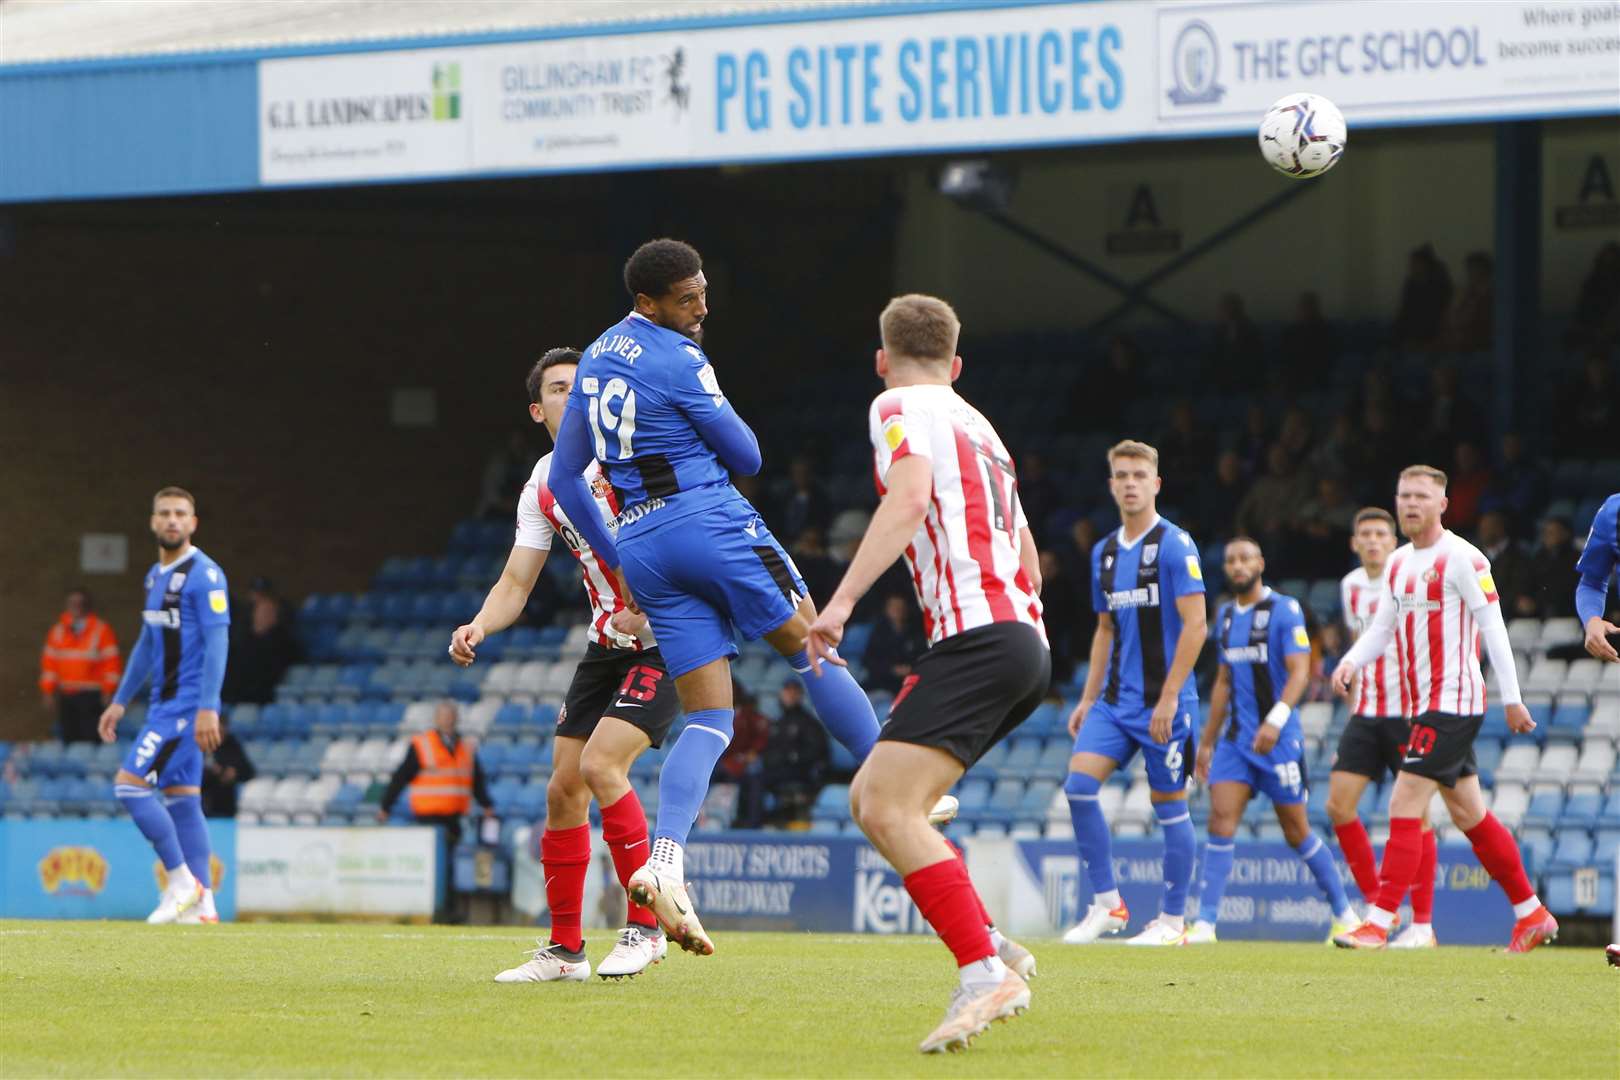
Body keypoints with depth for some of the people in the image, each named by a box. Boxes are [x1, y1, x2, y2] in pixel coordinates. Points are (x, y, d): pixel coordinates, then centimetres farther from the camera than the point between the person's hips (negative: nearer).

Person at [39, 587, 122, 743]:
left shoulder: (101, 630, -2)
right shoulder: (58, 631, 11)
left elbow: (112, 663, -3)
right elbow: (49, 662, 14)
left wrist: (108, 691, -8)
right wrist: (47, 690, 8)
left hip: (91, 695, -4)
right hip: (66, 694, 4)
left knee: (90, 737, -12)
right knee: (69, 737, 3)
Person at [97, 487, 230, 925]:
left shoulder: (205, 575, -12)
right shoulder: (156, 576, 15)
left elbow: (217, 641, -18)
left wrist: (208, 708, -25)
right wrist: (119, 701, 23)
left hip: (186, 705, -9)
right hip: (166, 704, 9)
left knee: (129, 784, -12)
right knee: (182, 801, 6)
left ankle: (182, 880, -6)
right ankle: (202, 904, 6)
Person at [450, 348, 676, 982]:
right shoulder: (543, 486, 8)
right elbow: (516, 583, 10)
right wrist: (479, 626, -10)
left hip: (668, 639, -7)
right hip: (608, 644, 7)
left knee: (601, 764, -21)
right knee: (563, 787, 4)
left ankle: (645, 926, -12)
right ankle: (565, 949, 15)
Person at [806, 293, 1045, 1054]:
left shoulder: (900, 406, 1)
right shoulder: (978, 426, 26)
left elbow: (910, 496, -19)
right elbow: (1027, 559, 31)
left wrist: (843, 599, -25)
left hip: (977, 638, -9)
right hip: (1021, 637, 9)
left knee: (889, 808, -17)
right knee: (870, 801, 11)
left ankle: (986, 974, -26)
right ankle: (992, 951, 6)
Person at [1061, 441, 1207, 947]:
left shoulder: (1174, 545, -9)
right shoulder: (1104, 552, 13)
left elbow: (1195, 624, -14)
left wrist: (1169, 697, -18)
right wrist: (1088, 699, 15)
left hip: (1164, 701, -6)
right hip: (1115, 698, 6)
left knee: (1169, 806, 0)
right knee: (1079, 785, -9)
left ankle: (1172, 920, 9)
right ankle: (1106, 904, -1)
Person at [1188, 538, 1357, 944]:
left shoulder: (1285, 610, -7)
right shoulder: (1225, 615, 13)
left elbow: (1300, 672, -15)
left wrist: (1275, 719, -28)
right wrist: (1207, 740, 21)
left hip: (1279, 740, -5)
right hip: (1237, 738, 5)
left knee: (1297, 832, 2)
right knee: (1221, 819, -10)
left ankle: (1344, 914, 19)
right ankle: (1205, 922, -13)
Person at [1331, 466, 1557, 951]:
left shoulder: (1462, 558, -11)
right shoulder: (1398, 562, 14)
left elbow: (1493, 629, -11)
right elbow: (1382, 629, 16)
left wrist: (1511, 699, -13)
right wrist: (1350, 662, -4)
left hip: (1453, 702, -9)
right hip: (1420, 705, 9)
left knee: (1405, 806, -15)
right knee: (1470, 815, 13)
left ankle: (1379, 924, -16)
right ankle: (1533, 915, 21)